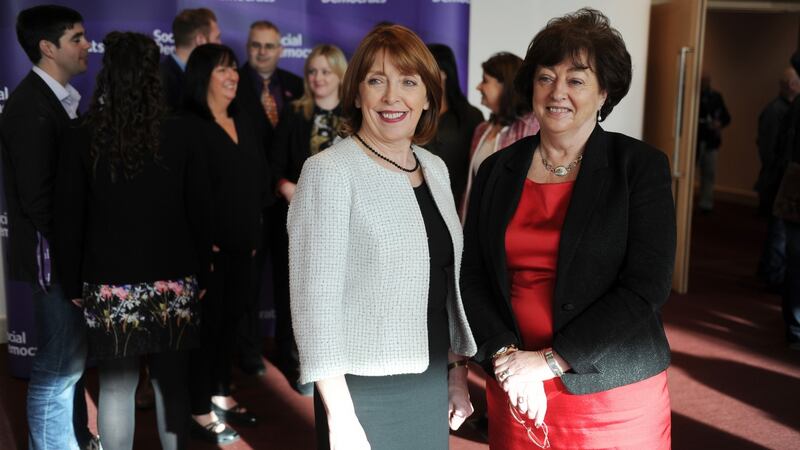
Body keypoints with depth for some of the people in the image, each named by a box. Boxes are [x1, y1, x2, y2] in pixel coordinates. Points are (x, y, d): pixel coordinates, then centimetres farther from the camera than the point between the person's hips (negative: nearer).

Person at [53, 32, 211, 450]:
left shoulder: (81, 139, -6)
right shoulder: (180, 136, -4)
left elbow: (68, 220, -3)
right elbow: (200, 213, 0)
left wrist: (73, 285, 7)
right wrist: (199, 275, 10)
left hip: (110, 285, -1)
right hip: (174, 282, 2)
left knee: (116, 388, 7)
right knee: (171, 383, 14)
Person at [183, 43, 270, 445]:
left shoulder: (244, 124, 12)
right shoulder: (189, 126, -12)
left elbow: (259, 180, 15)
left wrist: (254, 234, 11)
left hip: (242, 244, 7)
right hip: (209, 246, -7)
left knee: (231, 320, 15)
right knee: (206, 323, 1)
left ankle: (221, 395, 30)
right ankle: (200, 410, 13)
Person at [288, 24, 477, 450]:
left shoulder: (435, 168, 6)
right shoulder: (329, 172, -14)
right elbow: (315, 301, -17)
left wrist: (457, 373, 12)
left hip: (432, 388, 6)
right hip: (364, 393, -6)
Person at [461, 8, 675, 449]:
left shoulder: (642, 166, -6)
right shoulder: (497, 170, 3)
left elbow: (646, 286, -12)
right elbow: (472, 276, 4)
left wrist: (550, 360, -15)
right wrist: (505, 355, -12)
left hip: (614, 390, -2)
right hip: (514, 388, 3)